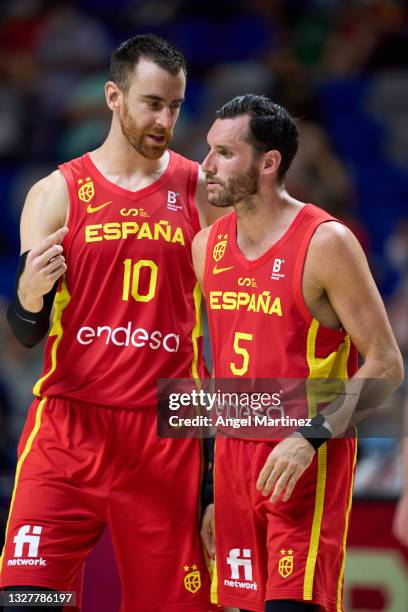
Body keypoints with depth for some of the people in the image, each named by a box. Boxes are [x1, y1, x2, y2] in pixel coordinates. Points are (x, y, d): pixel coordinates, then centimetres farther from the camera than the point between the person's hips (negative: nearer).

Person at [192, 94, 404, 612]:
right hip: (235, 454, 6)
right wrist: (209, 490, 15)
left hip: (309, 459, -6)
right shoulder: (207, 247, 8)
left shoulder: (326, 244, -12)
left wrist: (312, 437, -23)